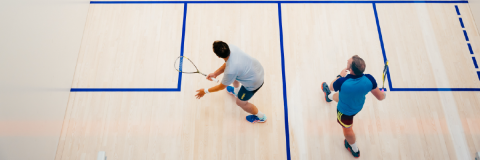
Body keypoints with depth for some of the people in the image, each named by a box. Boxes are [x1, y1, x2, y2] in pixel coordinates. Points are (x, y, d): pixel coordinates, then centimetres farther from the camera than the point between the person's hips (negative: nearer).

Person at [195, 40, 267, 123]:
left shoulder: (230, 71, -39)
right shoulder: (230, 47, -21)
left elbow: (221, 87, -17)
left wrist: (205, 91, -5)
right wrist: (215, 73, -1)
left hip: (254, 83, -7)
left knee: (240, 102, 17)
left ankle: (261, 117, 40)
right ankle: (236, 91, 62)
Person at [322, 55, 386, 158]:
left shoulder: (342, 82, -44)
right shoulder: (369, 79, -33)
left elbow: (332, 87, -17)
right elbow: (380, 97, -17)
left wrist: (340, 76, -1)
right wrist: (383, 94, 7)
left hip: (345, 111, -4)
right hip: (359, 106, 5)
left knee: (347, 130, 27)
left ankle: (355, 150, 55)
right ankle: (329, 96, 74)